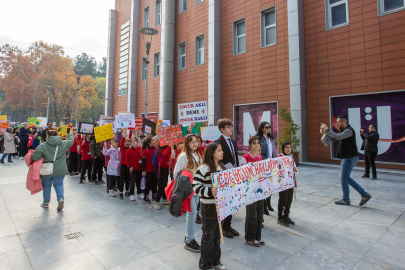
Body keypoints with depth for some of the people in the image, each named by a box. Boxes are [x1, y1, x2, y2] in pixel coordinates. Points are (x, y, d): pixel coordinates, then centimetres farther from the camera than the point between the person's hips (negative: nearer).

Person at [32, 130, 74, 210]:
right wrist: (70, 134, 35)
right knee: (58, 184, 16)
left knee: (46, 185, 18)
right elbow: (71, 141, 17)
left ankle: (46, 202, 31)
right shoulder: (63, 144, -3)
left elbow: (35, 157, -16)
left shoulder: (43, 146, -12)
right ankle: (61, 198, -6)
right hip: (60, 170, 1)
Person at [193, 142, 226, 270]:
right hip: (208, 206, -7)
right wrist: (209, 191, -32)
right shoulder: (204, 168, -18)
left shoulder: (221, 167, 7)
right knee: (208, 236, 8)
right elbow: (195, 186, -21)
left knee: (217, 235, 20)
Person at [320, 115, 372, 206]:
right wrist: (325, 133, -3)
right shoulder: (343, 131, 15)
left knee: (343, 179, 0)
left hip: (349, 158, -10)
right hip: (346, 158, 10)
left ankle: (346, 200, 14)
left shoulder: (349, 130, -16)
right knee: (346, 178, 16)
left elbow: (338, 137, -32)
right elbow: (332, 139, 14)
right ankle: (364, 195, 20)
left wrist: (328, 129, -26)